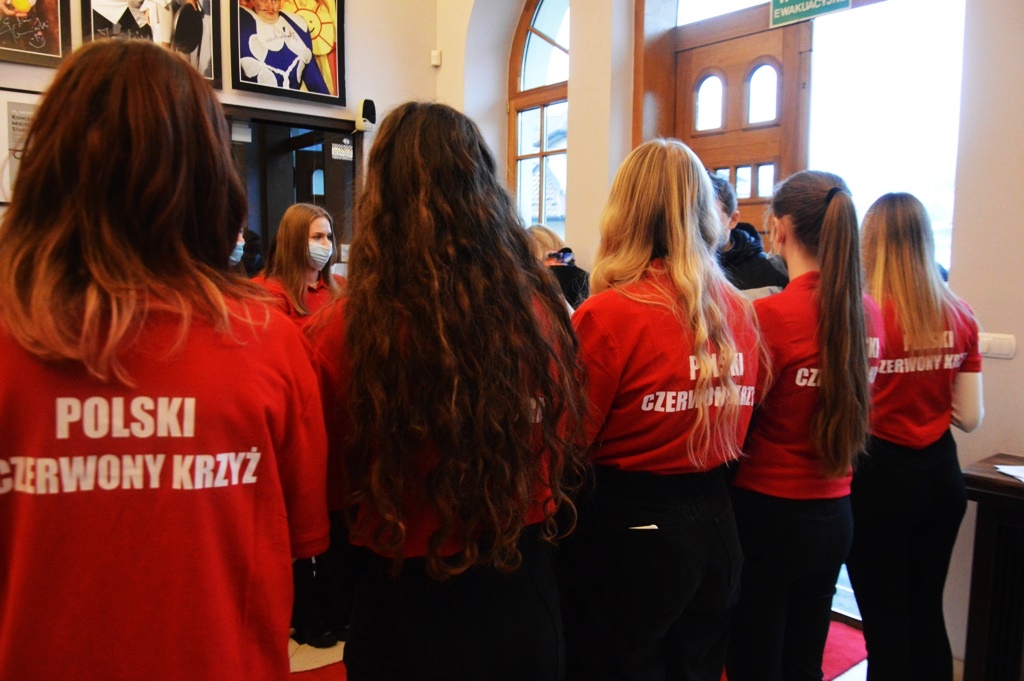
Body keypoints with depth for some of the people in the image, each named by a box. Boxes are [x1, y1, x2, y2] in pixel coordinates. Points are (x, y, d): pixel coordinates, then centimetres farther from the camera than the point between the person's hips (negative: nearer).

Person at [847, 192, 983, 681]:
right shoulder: (959, 316, 0)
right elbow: (970, 418, 3)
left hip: (879, 475, -5)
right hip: (941, 474, 6)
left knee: (885, 624, 8)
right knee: (928, 613, 20)